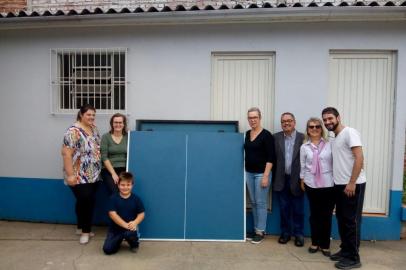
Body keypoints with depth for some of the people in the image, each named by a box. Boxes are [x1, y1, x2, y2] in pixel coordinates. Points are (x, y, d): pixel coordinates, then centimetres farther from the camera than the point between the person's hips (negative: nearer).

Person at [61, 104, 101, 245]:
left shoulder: (94, 129, 8)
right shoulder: (73, 131, -15)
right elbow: (66, 153, -18)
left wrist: (98, 169, 14)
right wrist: (70, 174, -21)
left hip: (93, 175, 7)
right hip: (79, 176, -7)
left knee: (90, 201, 12)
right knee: (84, 201, -4)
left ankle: (83, 228, 28)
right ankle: (84, 229, 15)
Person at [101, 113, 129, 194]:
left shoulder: (128, 137, 8)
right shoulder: (106, 137, 3)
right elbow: (104, 157, -3)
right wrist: (113, 173, -10)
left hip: (124, 170, 1)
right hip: (109, 170, -1)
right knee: (115, 193, -24)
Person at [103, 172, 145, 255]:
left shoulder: (136, 199, -6)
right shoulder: (114, 198, -8)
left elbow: (141, 214, -3)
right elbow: (112, 214, -14)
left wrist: (135, 223, -25)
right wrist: (125, 225, -24)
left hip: (130, 228, -1)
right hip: (115, 228, 1)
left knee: (130, 233, -35)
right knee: (107, 249, -10)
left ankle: (134, 244, 3)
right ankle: (119, 240, 24)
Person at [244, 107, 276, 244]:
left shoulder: (266, 135, -11)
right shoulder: (247, 134, 8)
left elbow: (271, 158, -14)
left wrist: (266, 175, -18)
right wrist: (244, 171, 12)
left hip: (261, 173, -6)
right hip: (249, 173, 6)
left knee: (261, 203, 2)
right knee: (253, 202, 13)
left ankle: (260, 232, 14)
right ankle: (256, 229, 25)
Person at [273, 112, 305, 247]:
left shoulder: (303, 138, -4)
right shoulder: (276, 137, 2)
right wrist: (274, 177, -5)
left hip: (296, 179, -2)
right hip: (281, 179, 2)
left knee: (298, 210, 10)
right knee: (284, 209, 12)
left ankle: (298, 234, 25)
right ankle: (285, 232, 27)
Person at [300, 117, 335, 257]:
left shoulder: (329, 145, -2)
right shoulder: (304, 147, 4)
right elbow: (302, 166, 8)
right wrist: (302, 181, 8)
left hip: (328, 185, -1)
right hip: (311, 185, 1)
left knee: (327, 215, 5)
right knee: (314, 214, 11)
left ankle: (325, 245, 20)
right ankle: (315, 242, 25)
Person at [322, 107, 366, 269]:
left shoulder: (349, 132, -10)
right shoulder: (334, 139, 15)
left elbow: (359, 158, -18)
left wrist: (352, 183, -21)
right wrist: (337, 181, 8)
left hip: (353, 185, -8)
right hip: (339, 185, 8)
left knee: (351, 221, -1)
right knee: (341, 219, 14)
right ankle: (345, 250, 26)